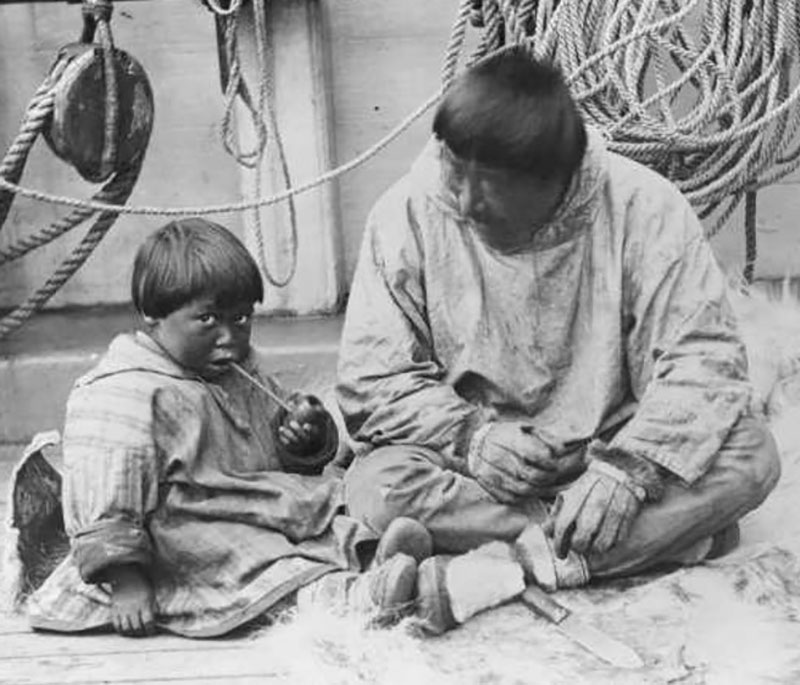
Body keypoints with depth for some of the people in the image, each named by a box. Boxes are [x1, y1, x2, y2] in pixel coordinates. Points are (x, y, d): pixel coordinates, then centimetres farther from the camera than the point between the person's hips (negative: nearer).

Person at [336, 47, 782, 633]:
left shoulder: (642, 207, -13)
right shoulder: (408, 213, -11)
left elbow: (705, 358, -16)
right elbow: (370, 380, -9)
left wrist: (628, 467, -31)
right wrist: (469, 434, -25)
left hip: (606, 448, 0)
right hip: (474, 469, 0)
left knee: (749, 455, -24)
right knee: (377, 487, -31)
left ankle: (496, 568, -25)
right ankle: (666, 534, -23)